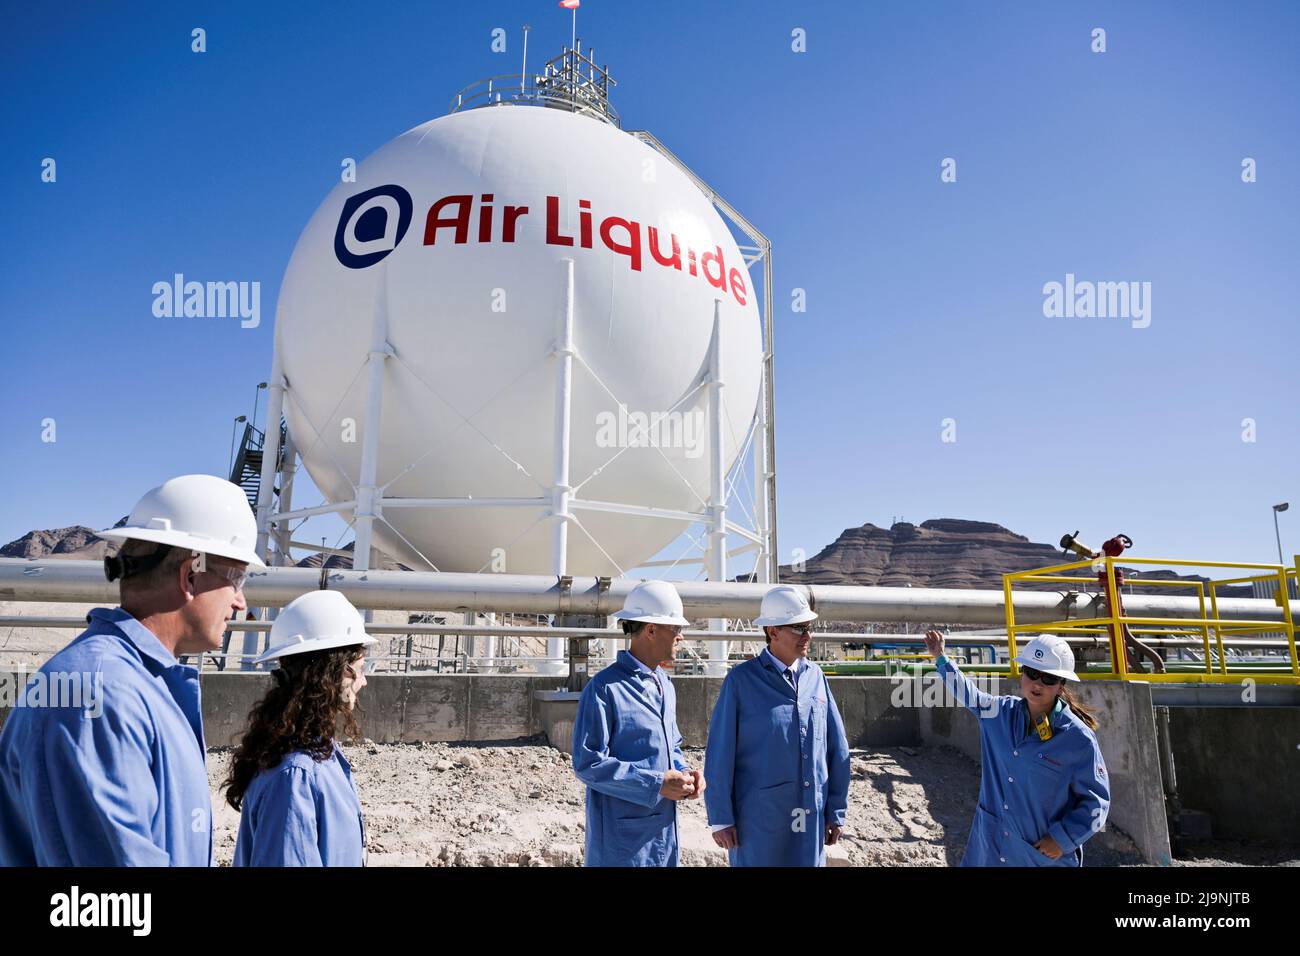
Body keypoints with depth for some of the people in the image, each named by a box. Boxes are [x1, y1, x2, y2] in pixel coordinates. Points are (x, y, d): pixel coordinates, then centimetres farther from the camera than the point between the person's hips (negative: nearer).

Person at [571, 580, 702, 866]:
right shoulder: (604, 689, -17)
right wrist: (656, 784, -20)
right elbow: (587, 764, -18)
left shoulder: (664, 685, 9)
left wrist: (684, 773, -3)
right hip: (622, 836, -7)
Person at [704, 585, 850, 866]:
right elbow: (720, 753, -8)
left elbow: (837, 749, 7)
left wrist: (836, 812, 7)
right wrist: (720, 819, -7)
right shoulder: (741, 679, -9)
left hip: (811, 819, 4)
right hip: (758, 820, -4)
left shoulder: (816, 677, 3)